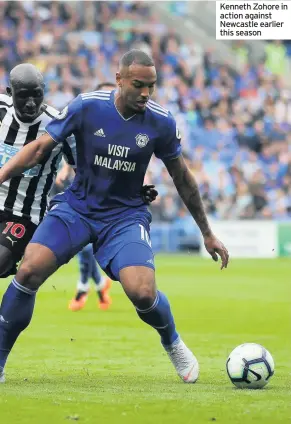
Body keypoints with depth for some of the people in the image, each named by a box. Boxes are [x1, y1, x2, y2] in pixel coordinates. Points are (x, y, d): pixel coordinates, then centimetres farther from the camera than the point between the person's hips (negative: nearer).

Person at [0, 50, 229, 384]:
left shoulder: (161, 122, -7)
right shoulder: (86, 106, -12)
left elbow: (182, 178, 7)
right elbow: (40, 147, -7)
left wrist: (208, 234, 13)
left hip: (125, 216, 0)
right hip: (75, 207, 0)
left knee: (142, 293, -23)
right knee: (29, 271, -23)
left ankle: (173, 344, 13)